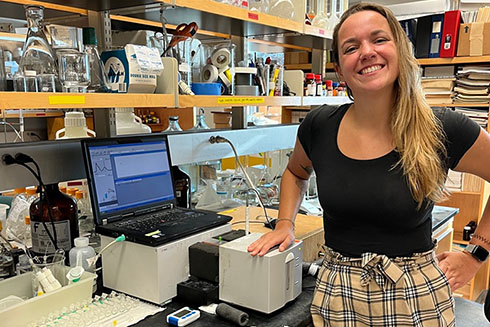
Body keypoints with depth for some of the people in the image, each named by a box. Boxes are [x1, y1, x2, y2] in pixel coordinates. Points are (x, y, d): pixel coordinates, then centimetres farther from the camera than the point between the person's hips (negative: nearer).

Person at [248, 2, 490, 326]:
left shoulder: (443, 130, -13)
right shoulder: (319, 127, -6)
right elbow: (296, 172, 15)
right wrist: (285, 225, 4)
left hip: (417, 297, -2)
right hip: (337, 295, 3)